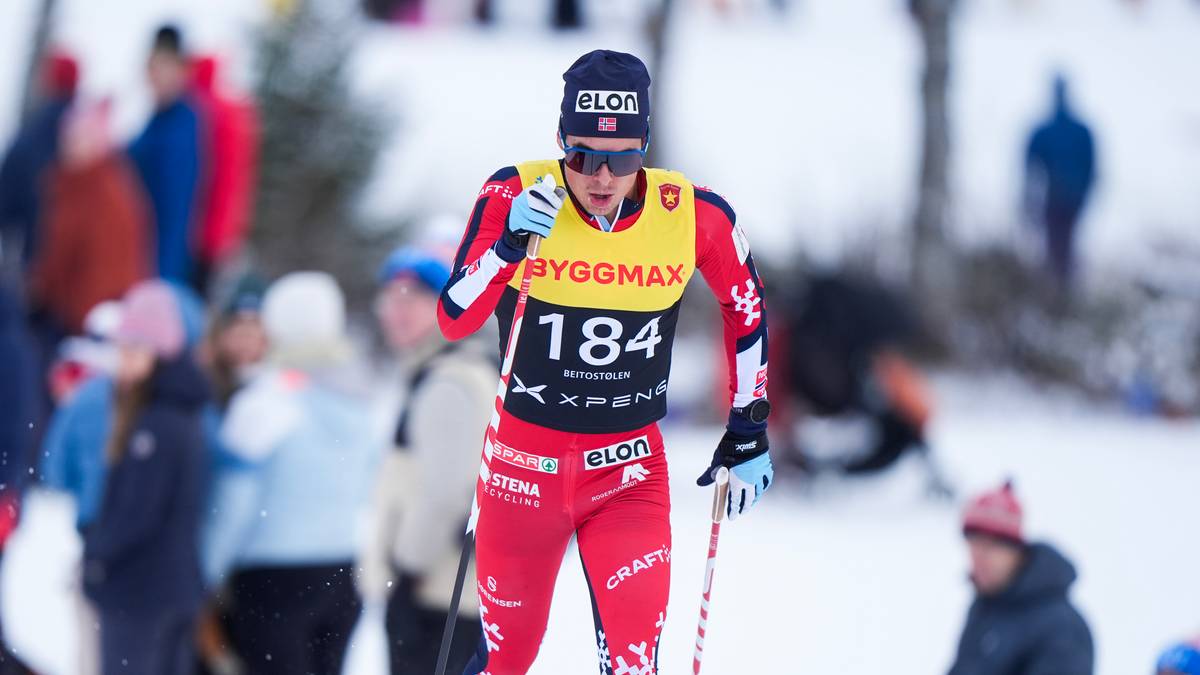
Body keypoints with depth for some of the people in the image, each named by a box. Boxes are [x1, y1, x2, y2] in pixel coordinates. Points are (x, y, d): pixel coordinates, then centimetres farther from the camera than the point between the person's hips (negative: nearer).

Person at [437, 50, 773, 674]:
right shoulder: (517, 196, -14)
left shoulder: (695, 217, -11)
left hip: (629, 473, 0)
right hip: (524, 457, 0)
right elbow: (454, 320, -17)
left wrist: (749, 434, 10)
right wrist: (509, 244, -33)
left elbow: (746, 314, 7)